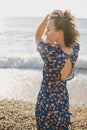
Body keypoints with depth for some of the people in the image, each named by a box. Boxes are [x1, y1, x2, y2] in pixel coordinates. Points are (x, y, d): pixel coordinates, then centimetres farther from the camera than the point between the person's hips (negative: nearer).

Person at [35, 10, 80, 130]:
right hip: (63, 99, 6)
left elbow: (38, 36, -8)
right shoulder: (75, 48, -14)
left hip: (47, 102, -6)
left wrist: (48, 16, -6)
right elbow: (69, 32, 9)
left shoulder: (50, 52, -30)